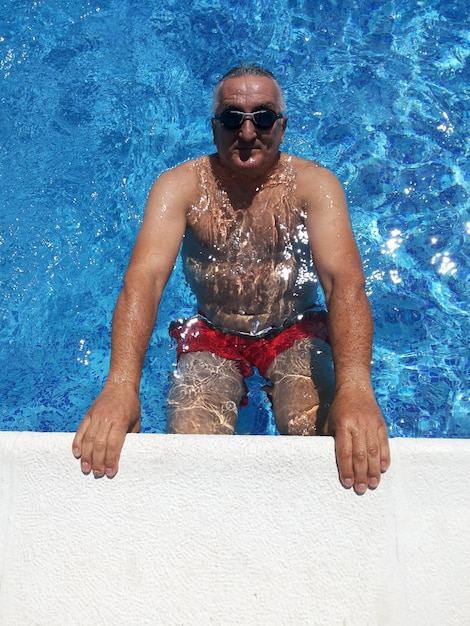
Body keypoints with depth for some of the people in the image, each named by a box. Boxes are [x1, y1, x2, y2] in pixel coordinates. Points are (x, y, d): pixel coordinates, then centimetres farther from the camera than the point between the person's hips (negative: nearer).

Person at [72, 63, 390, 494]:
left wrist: (355, 388, -49)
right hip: (213, 336, 1)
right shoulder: (180, 185, -14)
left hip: (296, 333, 0)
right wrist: (120, 385, -47)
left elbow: (344, 279, -30)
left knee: (320, 440, -23)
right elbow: (144, 277, -29)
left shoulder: (314, 184, -15)